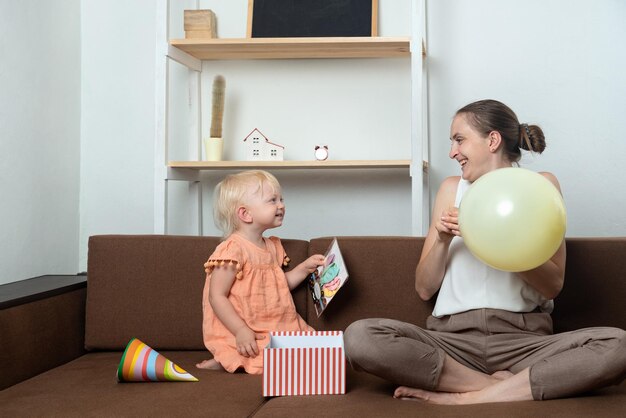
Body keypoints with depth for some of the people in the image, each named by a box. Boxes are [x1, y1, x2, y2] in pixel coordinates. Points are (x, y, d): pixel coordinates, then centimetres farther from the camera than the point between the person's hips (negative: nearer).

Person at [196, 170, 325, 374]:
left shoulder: (273, 247, 11)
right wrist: (241, 331, -23)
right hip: (246, 335, -9)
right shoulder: (233, 250, -17)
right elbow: (217, 297, -18)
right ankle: (225, 360, -4)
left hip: (275, 329, 9)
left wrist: (305, 268, 10)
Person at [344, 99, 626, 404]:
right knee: (360, 337, -27)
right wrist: (443, 240, -6)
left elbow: (553, 285, 1)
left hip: (523, 338, -1)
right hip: (454, 336, 1)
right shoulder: (452, 189, 14)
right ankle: (503, 385, -17)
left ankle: (468, 397, -21)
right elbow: (424, 289, 12)